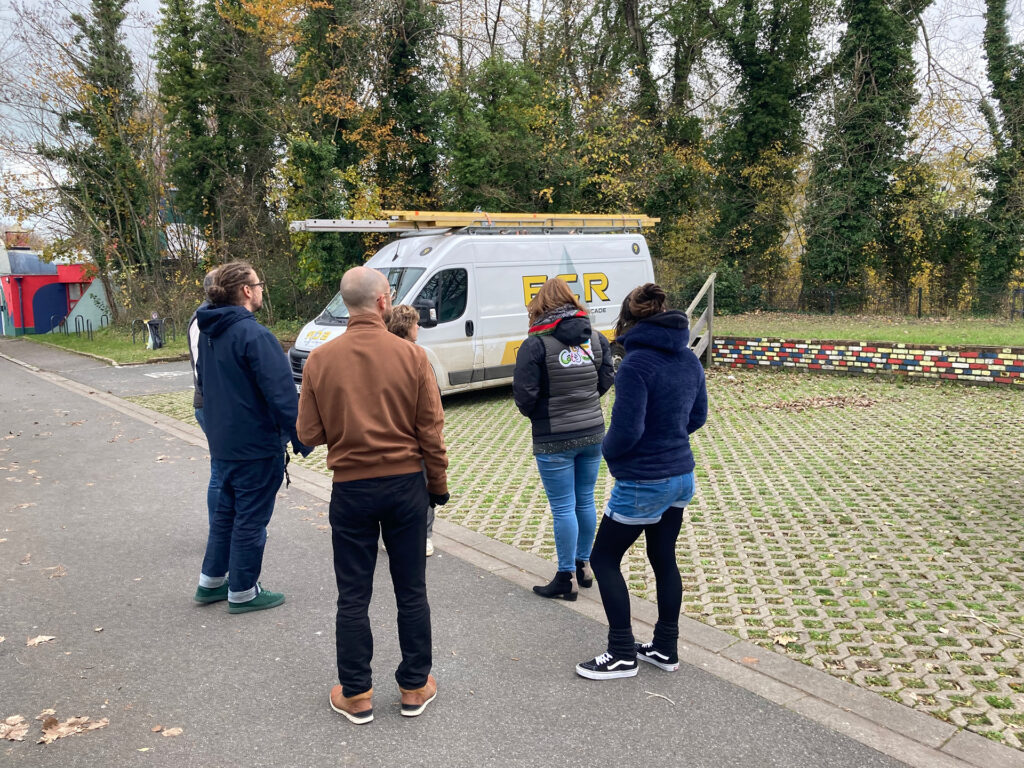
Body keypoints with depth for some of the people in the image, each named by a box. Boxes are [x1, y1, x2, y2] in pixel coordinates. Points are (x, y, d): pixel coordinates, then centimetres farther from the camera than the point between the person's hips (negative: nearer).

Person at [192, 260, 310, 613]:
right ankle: (242, 592, 17)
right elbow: (281, 394, -23)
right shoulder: (254, 335, -21)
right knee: (251, 518, 4)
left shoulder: (208, 333, 8)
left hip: (222, 442, 9)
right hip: (256, 445, -9)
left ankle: (211, 581, 32)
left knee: (226, 511, 22)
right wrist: (301, 439, -16)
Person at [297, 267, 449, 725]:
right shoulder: (411, 355, -10)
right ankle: (415, 687, 26)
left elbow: (309, 434, -4)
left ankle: (356, 694, 23)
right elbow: (431, 430, -6)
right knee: (411, 590, 13)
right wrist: (438, 483, 6)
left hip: (351, 488, 0)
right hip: (406, 484, 0)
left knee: (353, 596, 12)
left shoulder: (320, 359, -8)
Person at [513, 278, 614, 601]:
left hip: (554, 440, -5)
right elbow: (606, 380, 4)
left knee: (563, 508, 3)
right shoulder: (596, 338, 2)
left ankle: (566, 579, 12)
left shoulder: (536, 344, -15)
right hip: (592, 433, 6)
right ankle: (584, 565, 31)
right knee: (585, 501, 17)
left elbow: (524, 395, -15)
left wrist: (535, 414, 5)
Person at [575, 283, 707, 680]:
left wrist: (609, 452, -2)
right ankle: (665, 649, 31)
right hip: (682, 476, 8)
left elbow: (626, 429, -22)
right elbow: (697, 416, 12)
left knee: (604, 558, 9)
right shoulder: (689, 358, 3)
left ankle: (622, 654, 15)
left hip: (643, 482, -8)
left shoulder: (636, 363, -21)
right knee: (664, 559, 20)